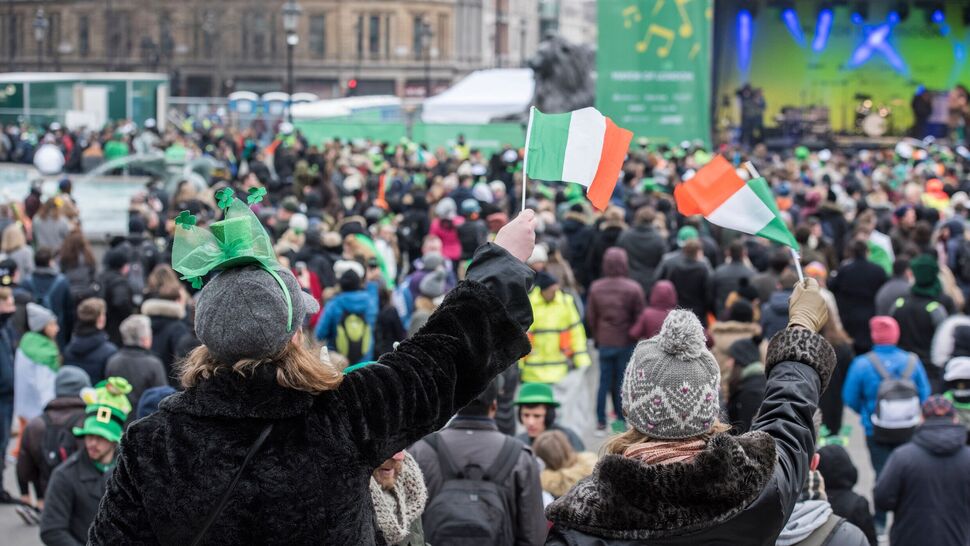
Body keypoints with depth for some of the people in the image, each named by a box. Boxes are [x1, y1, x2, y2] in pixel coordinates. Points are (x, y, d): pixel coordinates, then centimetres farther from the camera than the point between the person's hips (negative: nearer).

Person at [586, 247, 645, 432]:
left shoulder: (595, 288, -2)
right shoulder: (633, 288, -11)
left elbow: (591, 317, 6)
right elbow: (640, 317, -6)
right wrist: (635, 337, 10)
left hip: (604, 342, 2)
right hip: (626, 342, -2)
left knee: (604, 381, 8)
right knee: (623, 381, 6)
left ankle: (600, 420, 8)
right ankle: (622, 420, 10)